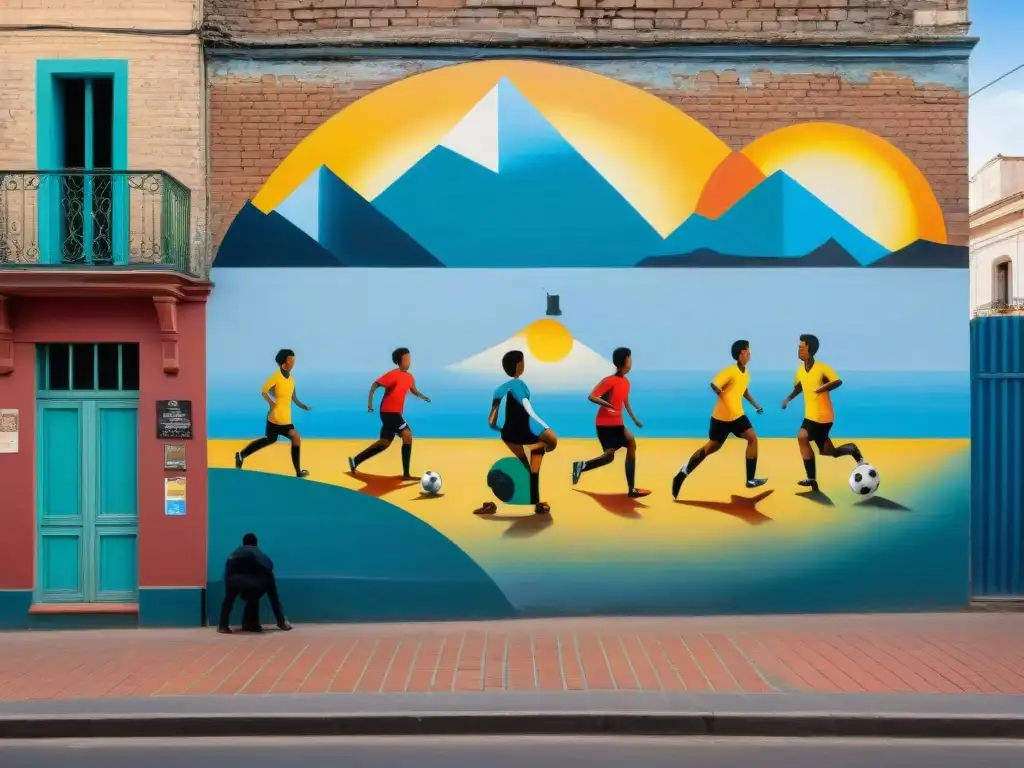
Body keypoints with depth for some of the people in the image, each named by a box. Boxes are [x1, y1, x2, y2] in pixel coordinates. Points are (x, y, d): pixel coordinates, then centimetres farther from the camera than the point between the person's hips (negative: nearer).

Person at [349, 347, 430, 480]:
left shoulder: (409, 377, 8)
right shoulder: (393, 374, -16)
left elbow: (413, 390, 27)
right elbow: (375, 385, -15)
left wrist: (422, 396, 11)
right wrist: (370, 403, -22)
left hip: (396, 413, 9)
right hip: (389, 412, -9)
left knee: (384, 442, 15)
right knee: (407, 435, -17)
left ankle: (355, 461, 28)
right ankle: (406, 474, -14)